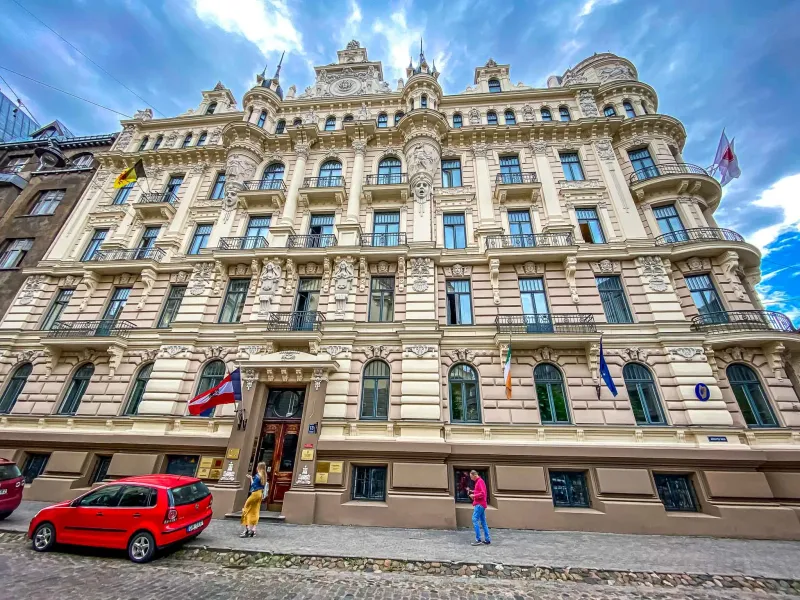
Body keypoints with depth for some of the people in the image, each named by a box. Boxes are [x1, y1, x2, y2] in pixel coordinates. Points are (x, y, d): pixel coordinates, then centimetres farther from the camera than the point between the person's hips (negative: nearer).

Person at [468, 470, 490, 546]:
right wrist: (472, 491, 8)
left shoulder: (480, 481, -15)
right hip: (481, 504, 10)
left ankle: (478, 540, -9)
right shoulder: (478, 481, 15)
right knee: (483, 522, 12)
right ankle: (487, 540, 16)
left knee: (475, 520, -10)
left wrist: (474, 496, -16)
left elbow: (483, 493, -22)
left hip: (479, 504, -10)